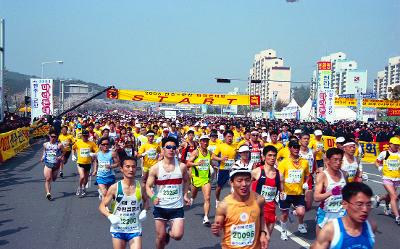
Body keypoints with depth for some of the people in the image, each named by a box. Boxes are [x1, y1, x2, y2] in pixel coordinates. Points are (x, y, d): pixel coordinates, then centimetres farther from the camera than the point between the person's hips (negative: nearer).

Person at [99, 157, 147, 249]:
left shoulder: (140, 187, -3)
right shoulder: (114, 188, -9)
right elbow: (102, 206, -2)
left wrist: (144, 211, -3)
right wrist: (110, 216, -20)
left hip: (135, 230, 1)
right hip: (118, 229, -1)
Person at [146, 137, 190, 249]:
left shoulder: (182, 166, -2)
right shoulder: (155, 168, -6)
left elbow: (185, 181, 17)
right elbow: (148, 186, -1)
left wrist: (185, 195, 4)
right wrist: (153, 197, -21)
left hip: (177, 207, 0)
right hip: (160, 207, 0)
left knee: (177, 236, -12)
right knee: (160, 237, 7)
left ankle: (169, 230, 23)